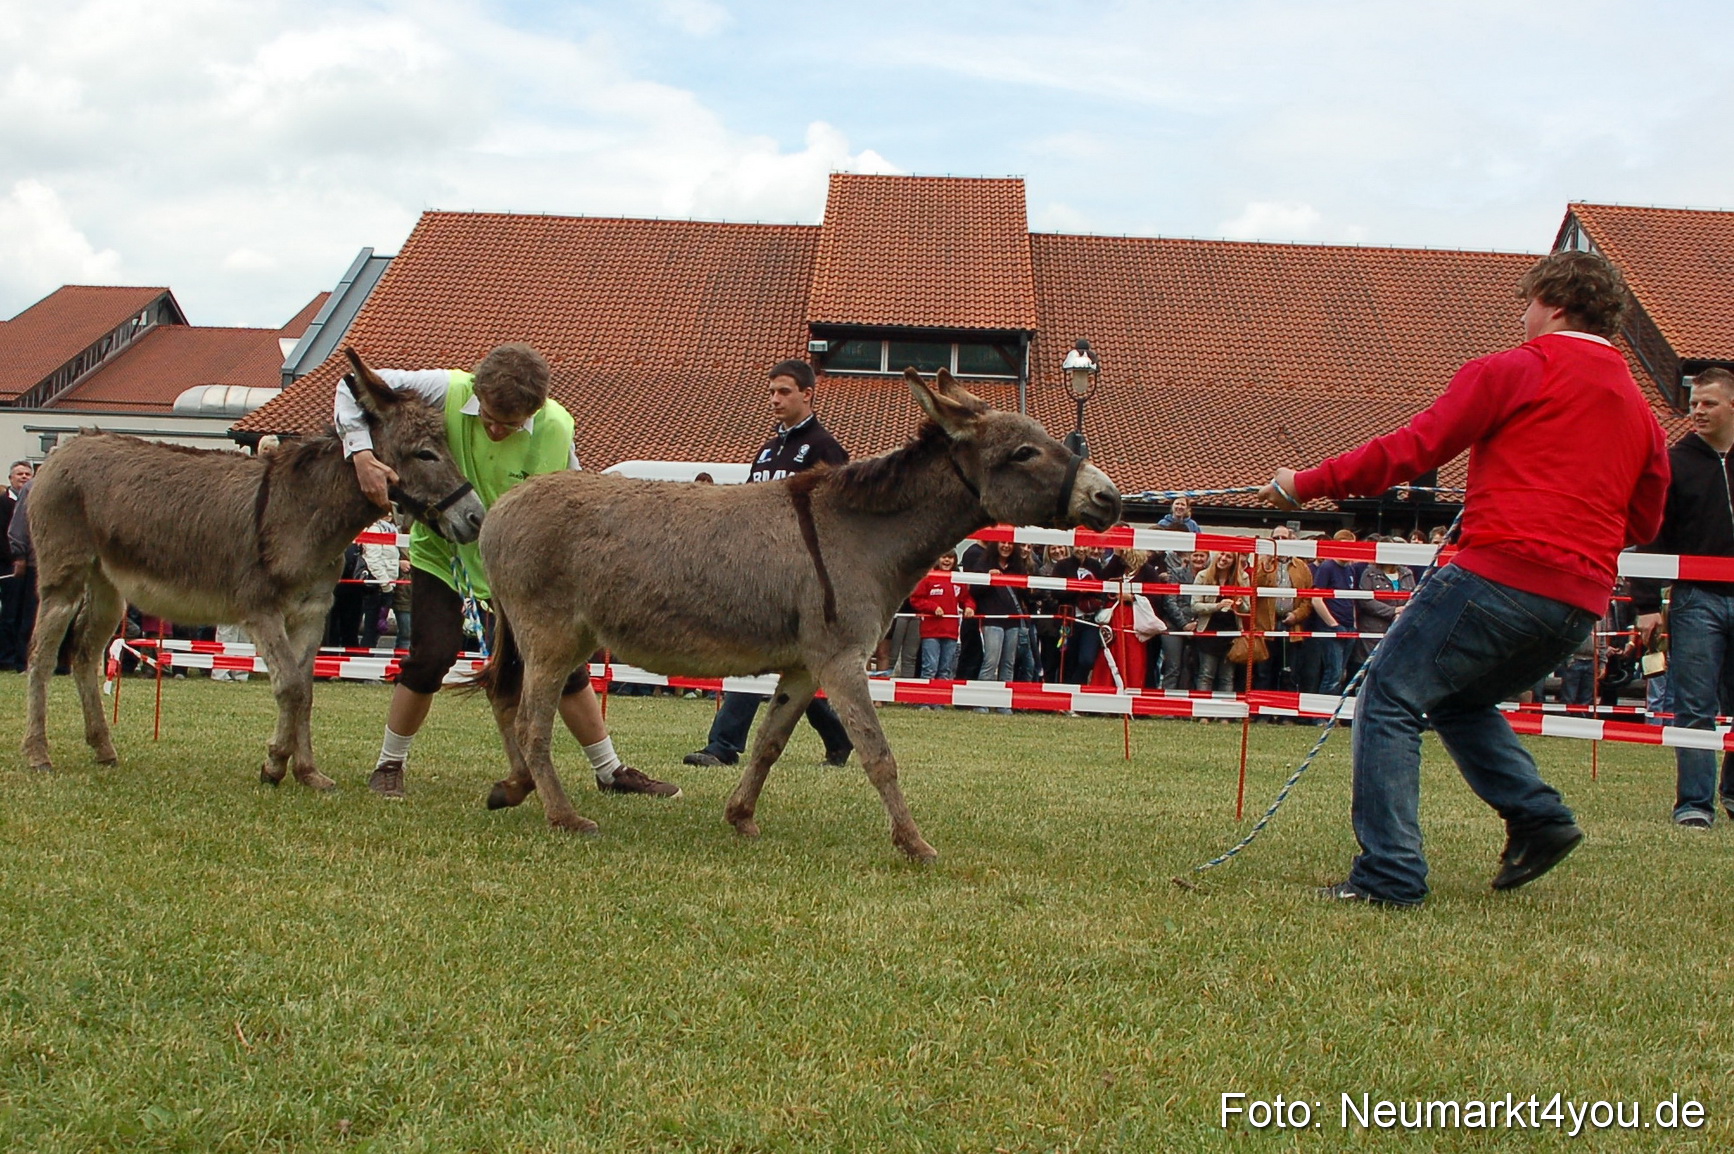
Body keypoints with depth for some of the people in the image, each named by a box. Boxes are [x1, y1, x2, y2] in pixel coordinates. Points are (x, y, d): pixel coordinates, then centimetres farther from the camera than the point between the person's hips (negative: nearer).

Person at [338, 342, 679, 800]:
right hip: (442, 553, -1)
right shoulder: (448, 392, -24)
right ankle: (388, 766, 8)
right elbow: (355, 388, -20)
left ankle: (610, 771, 16)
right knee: (431, 655, -14)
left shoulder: (555, 429, -22)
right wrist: (360, 454, -36)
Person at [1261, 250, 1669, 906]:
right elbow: (1645, 522, 25)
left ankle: (1389, 873, -8)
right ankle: (1538, 817, 8)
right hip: (1582, 602, 7)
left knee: (1390, 697, 0)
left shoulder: (1514, 372, 0)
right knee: (1459, 700, 26)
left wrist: (1307, 485, 3)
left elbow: (1414, 448, -4)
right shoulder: (1640, 409, 19)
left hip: (1504, 570, -7)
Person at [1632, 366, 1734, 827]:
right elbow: (1652, 536, -1)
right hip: (1696, 601, -2)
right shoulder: (1675, 462, 3)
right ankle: (1695, 802, -1)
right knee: (1694, 708, -4)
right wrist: (1646, 604, -8)